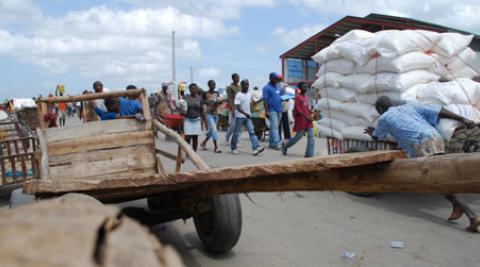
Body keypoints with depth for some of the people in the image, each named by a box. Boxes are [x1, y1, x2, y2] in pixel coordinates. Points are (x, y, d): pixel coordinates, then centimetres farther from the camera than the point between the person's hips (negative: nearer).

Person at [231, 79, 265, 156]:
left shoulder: (249, 94, 9)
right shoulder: (238, 95, -11)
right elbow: (237, 107, -18)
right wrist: (245, 114, -27)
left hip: (248, 117, 5)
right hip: (239, 116, -5)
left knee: (252, 132, -8)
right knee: (236, 133, 5)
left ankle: (256, 148, -16)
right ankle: (233, 148, 19)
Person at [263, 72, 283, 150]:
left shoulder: (277, 86, 17)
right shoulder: (267, 88, -6)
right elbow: (265, 100, -11)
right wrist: (266, 111, -17)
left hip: (278, 110, 8)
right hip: (272, 110, -8)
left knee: (274, 127, 10)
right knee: (274, 126, -12)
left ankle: (271, 143, 16)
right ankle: (276, 143, -15)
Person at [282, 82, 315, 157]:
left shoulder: (306, 96, 13)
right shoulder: (298, 97, -10)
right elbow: (298, 110, -15)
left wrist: (311, 116, 6)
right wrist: (306, 117, -18)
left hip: (308, 121, 7)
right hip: (301, 121, -7)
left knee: (311, 138, -1)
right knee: (298, 136, 2)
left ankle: (309, 154, 1)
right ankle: (285, 146, 24)